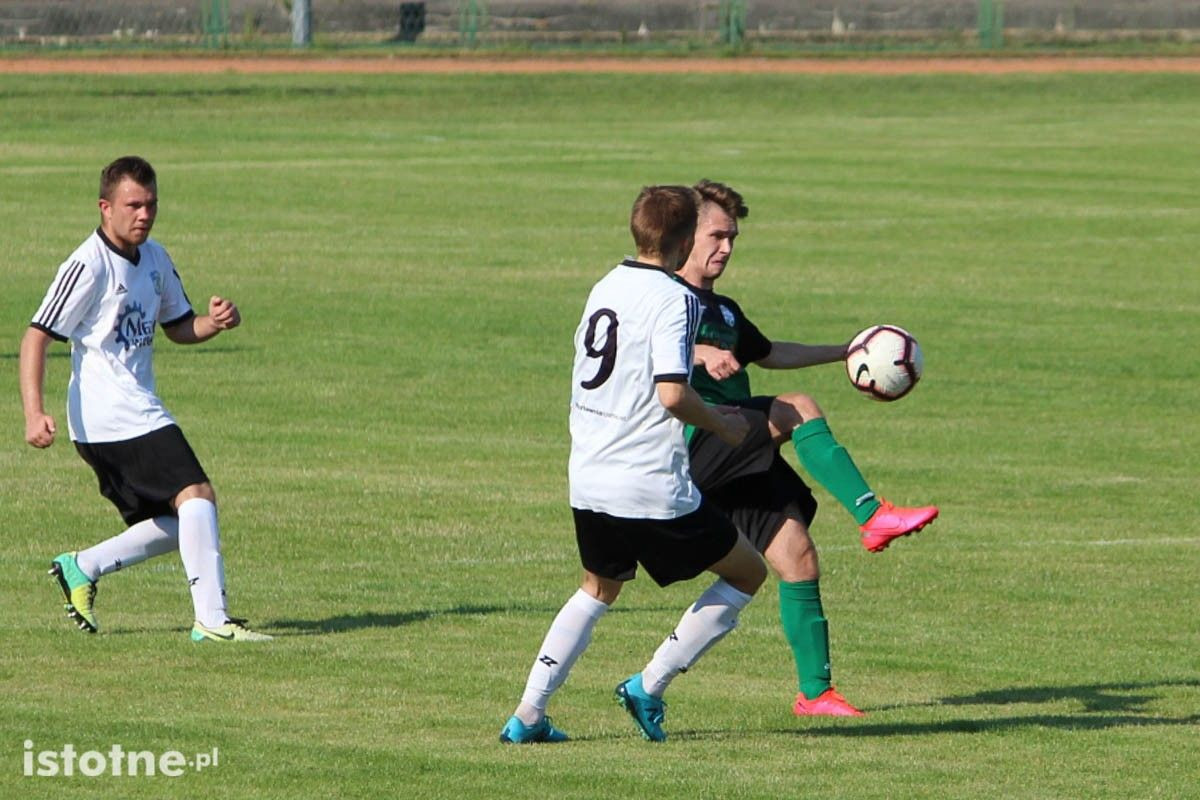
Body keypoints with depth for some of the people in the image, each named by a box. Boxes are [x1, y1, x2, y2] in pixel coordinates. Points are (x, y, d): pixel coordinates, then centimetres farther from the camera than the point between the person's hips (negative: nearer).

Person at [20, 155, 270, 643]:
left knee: (177, 527, 11)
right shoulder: (89, 266, -13)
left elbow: (178, 327, 25)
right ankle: (211, 620, -20)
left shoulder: (154, 259, 13)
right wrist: (34, 413, -26)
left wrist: (215, 322, 1)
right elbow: (36, 337, -15)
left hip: (138, 412, 9)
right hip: (107, 416, -9)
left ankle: (82, 568, 21)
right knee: (197, 494, -19)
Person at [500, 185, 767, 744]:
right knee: (747, 573, 10)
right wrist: (721, 426, -6)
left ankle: (527, 716, 16)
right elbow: (672, 394, -24)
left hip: (588, 482, 8)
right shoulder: (673, 299, -13)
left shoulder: (605, 289, 11)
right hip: (651, 486, -8)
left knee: (598, 589, 28)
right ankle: (648, 687, 6)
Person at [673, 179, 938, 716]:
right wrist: (699, 354, -34)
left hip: (740, 463, 8)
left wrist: (845, 352, 43)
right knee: (799, 410, -28)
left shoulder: (723, 310, 27)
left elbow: (769, 354, 43)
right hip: (694, 445, -8)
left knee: (798, 557, -3)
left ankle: (815, 692, -1)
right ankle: (873, 516, -30)